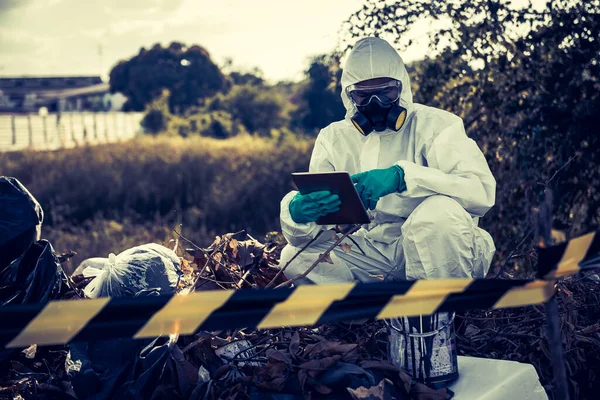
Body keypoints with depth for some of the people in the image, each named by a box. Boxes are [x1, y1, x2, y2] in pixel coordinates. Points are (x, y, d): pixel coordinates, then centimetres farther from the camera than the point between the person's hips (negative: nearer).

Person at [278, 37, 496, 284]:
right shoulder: (334, 139, 3)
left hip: (434, 249, -4)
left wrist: (402, 176, -37)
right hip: (374, 254, 4)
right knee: (295, 258, -11)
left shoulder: (434, 124, -7)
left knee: (439, 211, -34)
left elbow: (482, 189, -25)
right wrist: (296, 212, -30)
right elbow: (302, 237, -3)